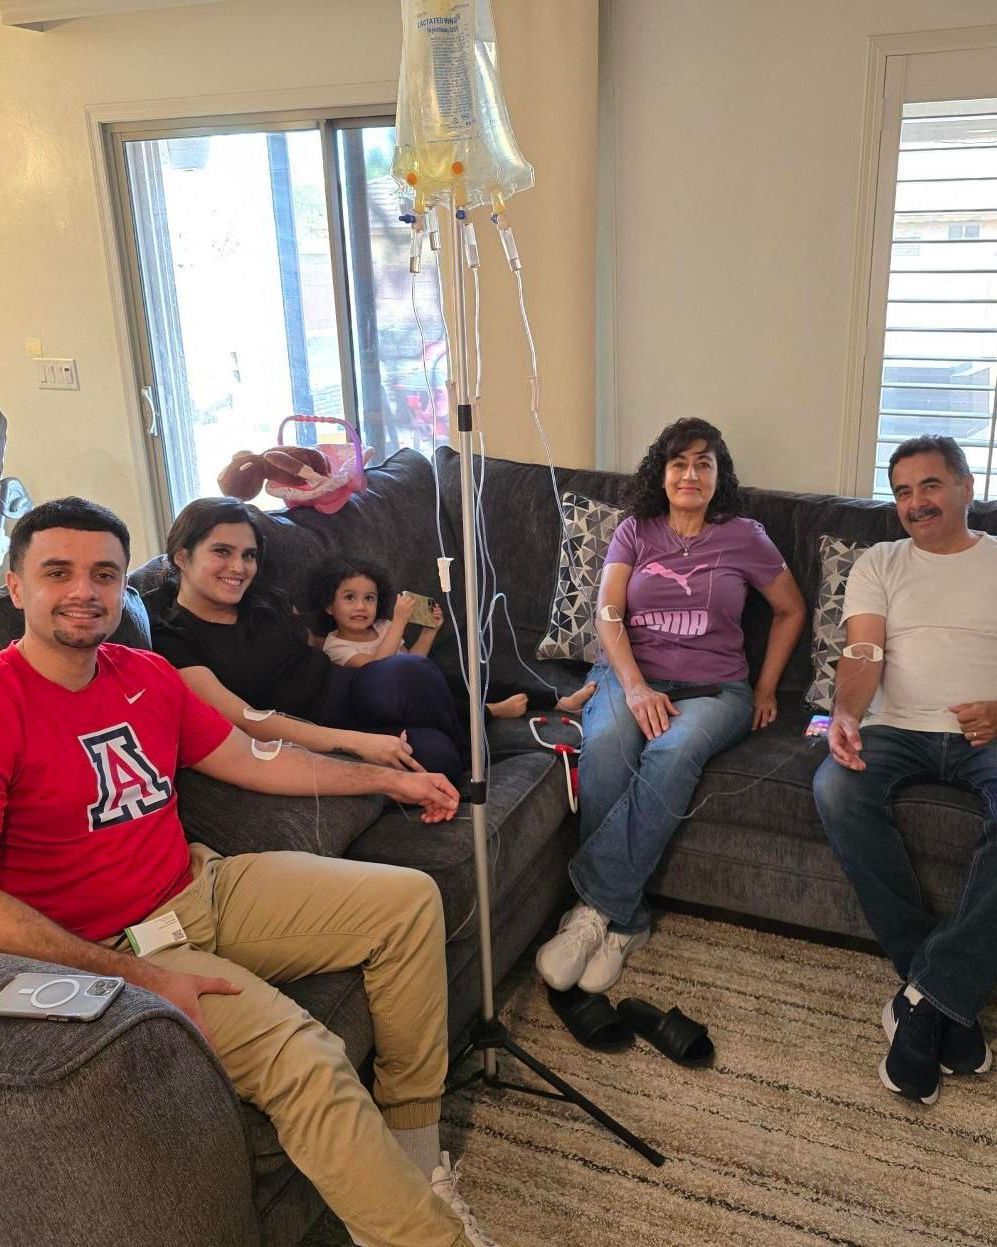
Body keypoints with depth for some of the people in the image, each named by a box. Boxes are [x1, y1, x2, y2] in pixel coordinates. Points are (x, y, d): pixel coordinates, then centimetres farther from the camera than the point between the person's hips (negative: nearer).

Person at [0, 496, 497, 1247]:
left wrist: (391, 780, 16)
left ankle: (410, 1147, 4)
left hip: (205, 888, 8)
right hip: (108, 948, -8)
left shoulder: (146, 675, 6)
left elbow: (251, 762, 15)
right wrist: (136, 977, -23)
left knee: (409, 899, 3)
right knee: (303, 1058, -28)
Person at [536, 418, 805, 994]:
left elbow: (791, 610, 20)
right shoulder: (635, 532, 12)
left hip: (713, 687, 0)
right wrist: (636, 688, -16)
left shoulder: (743, 537, 10)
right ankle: (624, 921, -27)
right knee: (605, 745, -35)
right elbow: (608, 614, 0)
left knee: (674, 753, -36)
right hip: (630, 676, 1)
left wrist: (766, 689, 13)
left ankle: (595, 908, -33)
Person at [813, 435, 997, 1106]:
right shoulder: (879, 564, 18)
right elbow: (863, 655, 2)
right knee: (837, 789, -32)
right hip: (897, 729, 1)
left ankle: (928, 992, -25)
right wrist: (846, 715, -19)